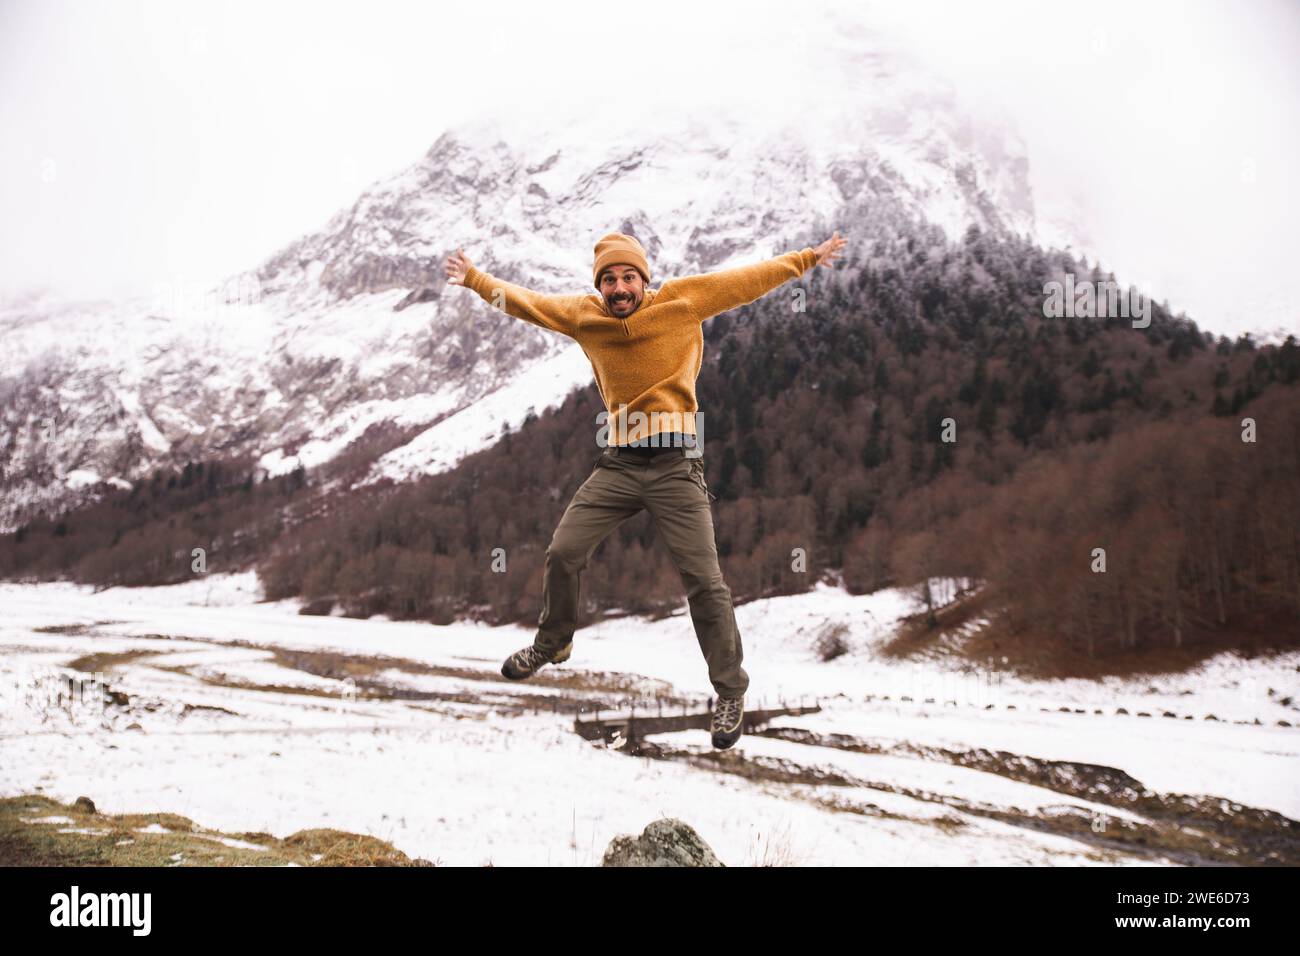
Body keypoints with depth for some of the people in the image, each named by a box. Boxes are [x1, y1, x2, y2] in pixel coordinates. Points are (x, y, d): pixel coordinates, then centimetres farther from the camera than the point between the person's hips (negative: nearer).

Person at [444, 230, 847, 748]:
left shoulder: (683, 300, -2)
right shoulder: (585, 315, 6)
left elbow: (748, 280, 5)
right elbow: (525, 301, 18)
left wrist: (809, 258, 9)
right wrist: (473, 277, 20)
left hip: (675, 466, -3)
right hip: (617, 465, 4)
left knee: (704, 581, -6)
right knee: (562, 554, 6)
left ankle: (730, 691, 10)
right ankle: (551, 644, 34)